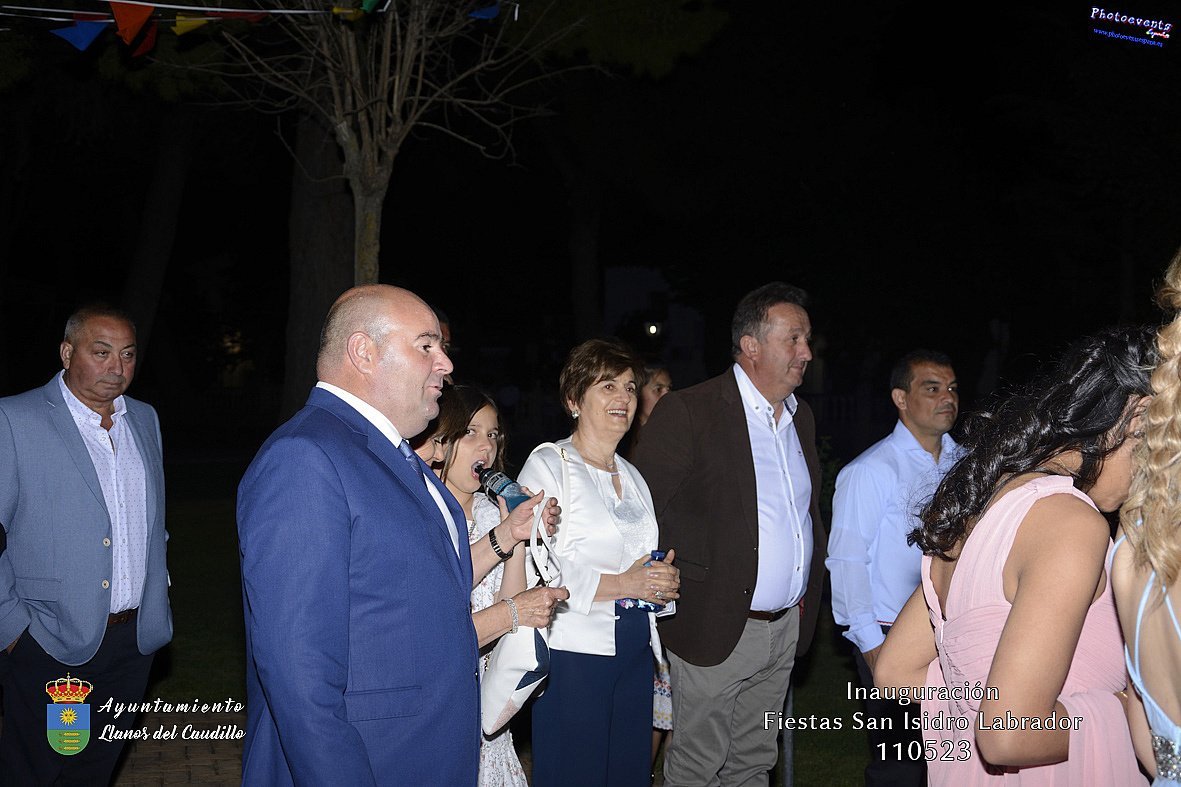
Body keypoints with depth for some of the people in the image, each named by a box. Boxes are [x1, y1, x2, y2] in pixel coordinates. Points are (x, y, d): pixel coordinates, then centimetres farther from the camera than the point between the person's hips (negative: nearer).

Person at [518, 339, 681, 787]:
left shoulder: (632, 476, 18)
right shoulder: (548, 465, -6)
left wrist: (664, 579, 3)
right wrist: (620, 585, -19)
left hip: (635, 649, 7)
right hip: (573, 650, -7)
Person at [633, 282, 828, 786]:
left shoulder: (801, 417, 11)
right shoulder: (687, 413, -13)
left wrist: (807, 594, 11)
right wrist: (699, 573, -16)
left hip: (786, 627, 7)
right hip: (718, 627, -6)